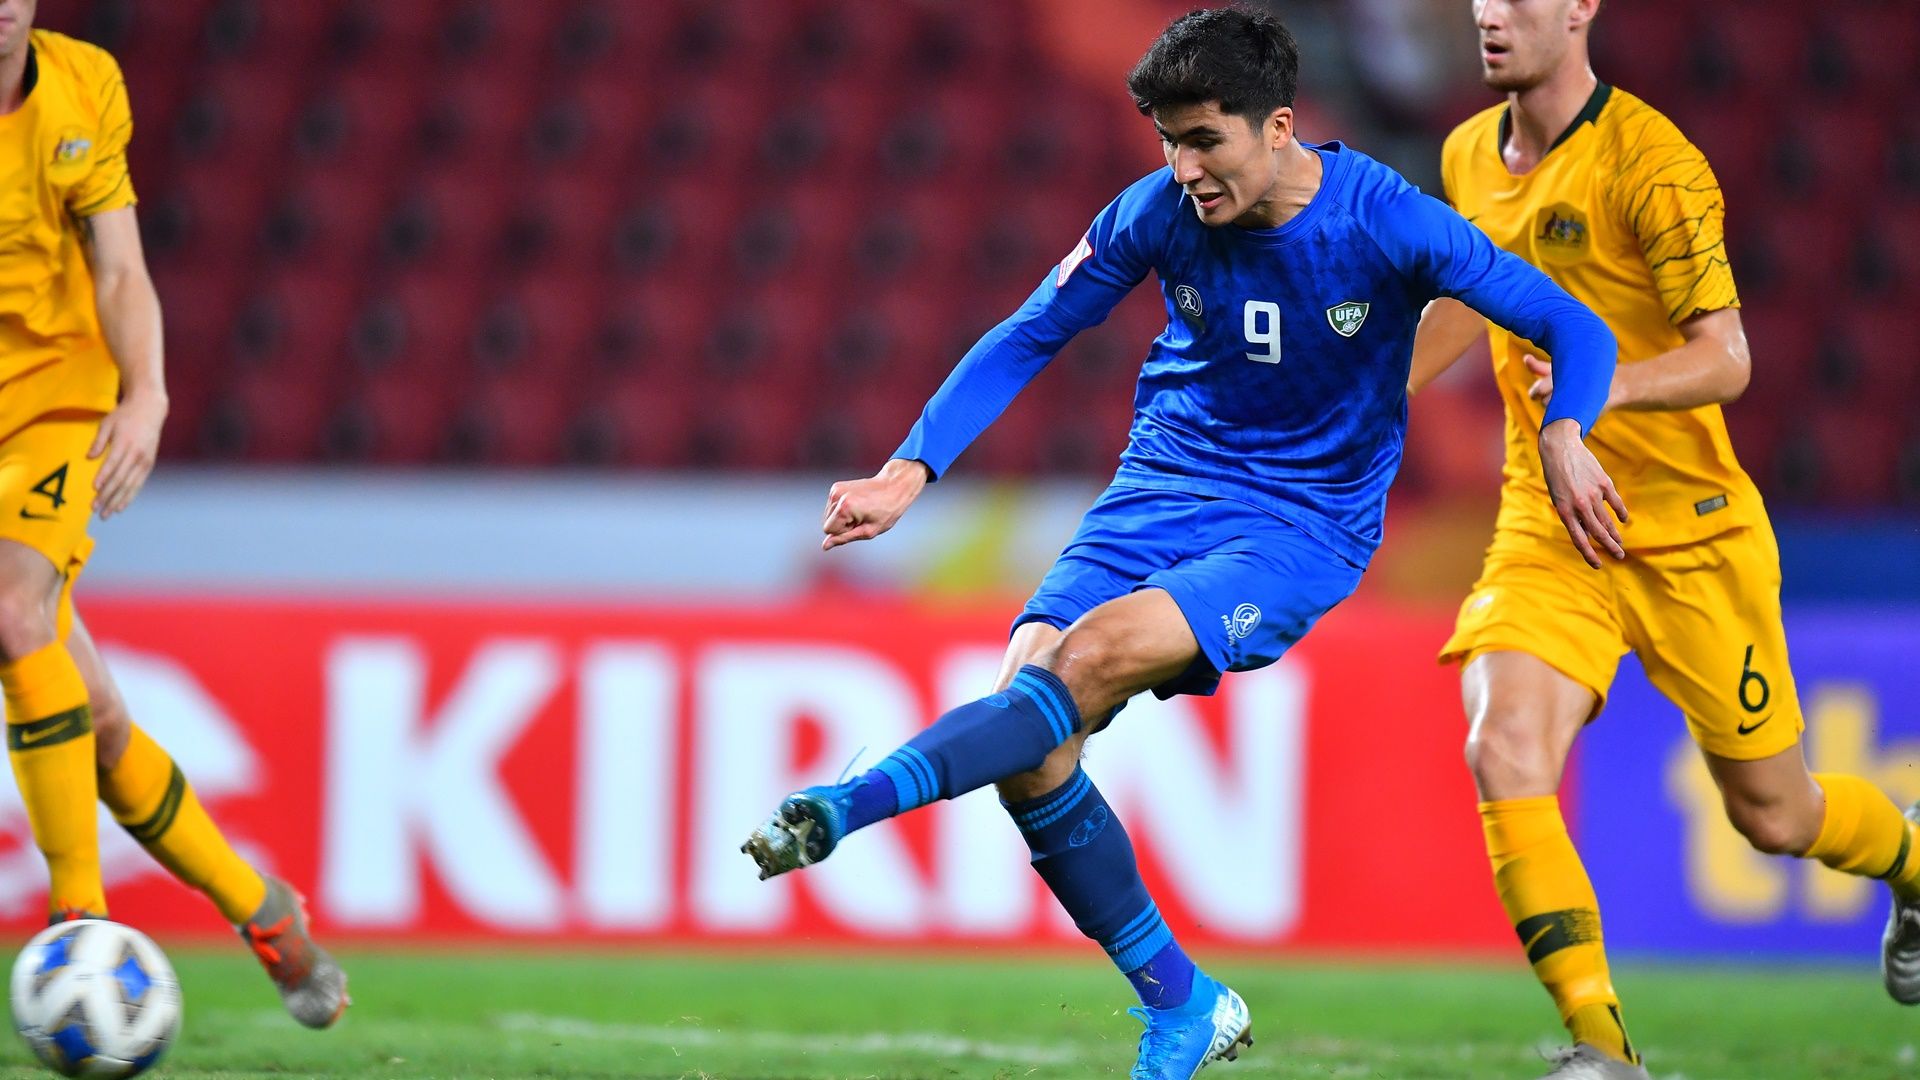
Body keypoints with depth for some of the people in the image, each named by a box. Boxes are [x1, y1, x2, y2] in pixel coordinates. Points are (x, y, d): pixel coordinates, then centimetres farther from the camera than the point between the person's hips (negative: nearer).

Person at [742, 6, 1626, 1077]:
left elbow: (1573, 327, -11)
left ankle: (855, 802, -35)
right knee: (1028, 745, -14)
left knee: (1097, 653, -31)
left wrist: (1563, 435, -32)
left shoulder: (1386, 220, -15)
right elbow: (1027, 338, 5)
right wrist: (911, 470, -7)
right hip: (1166, 484, 4)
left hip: (1306, 528, -4)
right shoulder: (1159, 212, -7)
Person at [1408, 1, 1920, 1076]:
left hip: (1692, 532, -4)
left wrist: (1606, 383, -38)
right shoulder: (1469, 159, 5)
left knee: (1774, 815, 8)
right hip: (1548, 525, 4)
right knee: (1503, 751, -23)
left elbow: (1726, 357, -21)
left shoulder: (1655, 163, -16)